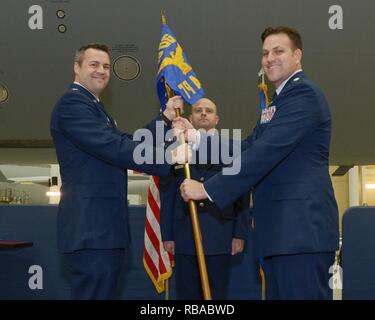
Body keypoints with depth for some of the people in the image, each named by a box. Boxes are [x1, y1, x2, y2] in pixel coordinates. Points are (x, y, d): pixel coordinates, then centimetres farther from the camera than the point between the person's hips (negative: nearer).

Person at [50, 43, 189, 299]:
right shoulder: (72, 103, -11)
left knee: (103, 291, 14)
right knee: (95, 293, -9)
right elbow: (115, 148, -21)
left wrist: (166, 117, 13)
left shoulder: (93, 106, 23)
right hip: (91, 228, -11)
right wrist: (169, 157, -21)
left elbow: (126, 143, 17)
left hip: (104, 226, 11)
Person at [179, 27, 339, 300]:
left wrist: (208, 189, -18)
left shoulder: (302, 92, -9)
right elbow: (248, 149, 18)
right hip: (284, 230, 10)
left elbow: (266, 152, -19)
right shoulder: (280, 100, 24)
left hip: (301, 229, -10)